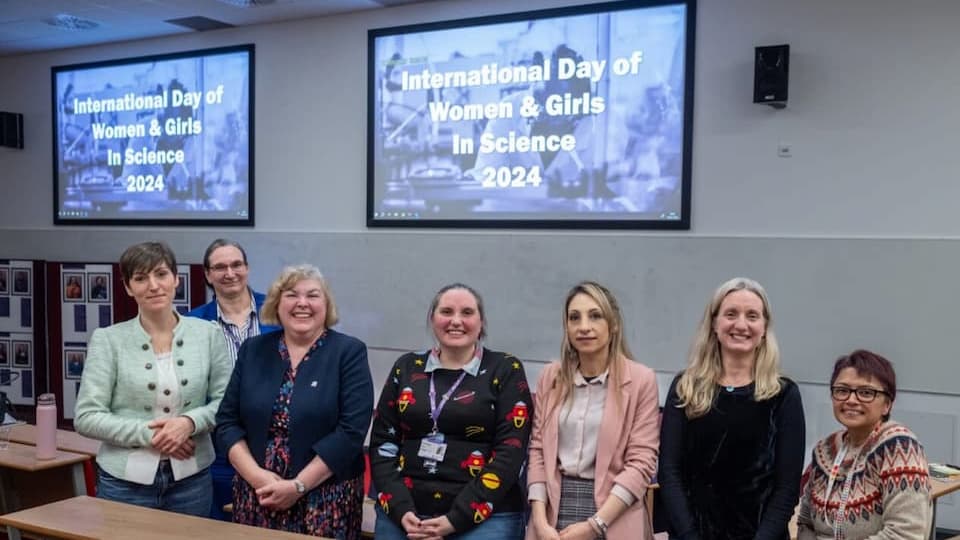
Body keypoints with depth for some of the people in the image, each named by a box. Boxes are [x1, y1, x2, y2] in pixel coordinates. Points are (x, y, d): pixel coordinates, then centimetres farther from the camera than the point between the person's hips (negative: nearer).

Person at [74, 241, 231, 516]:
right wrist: (148, 434, -15)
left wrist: (190, 421, -15)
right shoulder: (107, 340, -4)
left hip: (191, 478, 2)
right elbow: (86, 417, -6)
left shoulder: (207, 333, 0)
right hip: (126, 481, -1)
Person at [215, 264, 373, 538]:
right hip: (257, 497, 3)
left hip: (325, 500, -3)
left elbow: (351, 430, -12)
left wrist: (298, 486, -15)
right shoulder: (253, 350, 7)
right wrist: (256, 475, -9)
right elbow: (226, 421, 5)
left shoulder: (349, 352, -5)